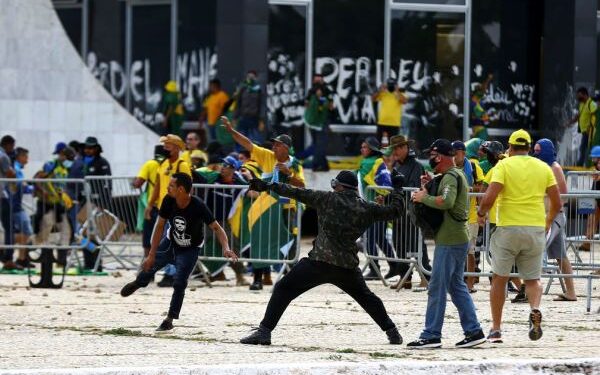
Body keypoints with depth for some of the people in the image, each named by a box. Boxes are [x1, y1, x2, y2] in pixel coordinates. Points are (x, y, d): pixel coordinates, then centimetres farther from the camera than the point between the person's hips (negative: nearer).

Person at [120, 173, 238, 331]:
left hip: (190, 249, -4)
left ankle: (169, 320, 2)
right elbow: (160, 227, -15)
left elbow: (216, 228, -30)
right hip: (171, 242, 4)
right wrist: (152, 254, -15)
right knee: (149, 265, 15)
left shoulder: (198, 206, -34)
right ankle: (138, 283, 52)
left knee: (179, 283, -14)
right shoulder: (168, 201, -24)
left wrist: (226, 248, -47)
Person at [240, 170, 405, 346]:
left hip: (319, 261, -4)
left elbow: (298, 193, 1)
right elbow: (394, 211, 17)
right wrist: (397, 189, 34)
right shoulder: (367, 208, 8)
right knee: (366, 297, 27)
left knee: (283, 290, 2)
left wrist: (269, 186, 7)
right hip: (348, 265, 4)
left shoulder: (328, 199, 1)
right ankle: (392, 332, 26)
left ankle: (264, 331, -10)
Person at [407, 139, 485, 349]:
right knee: (457, 286, 15)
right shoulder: (457, 175, 18)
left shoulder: (450, 177, -14)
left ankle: (431, 335, -5)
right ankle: (473, 331, 13)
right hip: (458, 238, 10)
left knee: (437, 288, -6)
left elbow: (446, 202, -30)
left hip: (449, 241, -10)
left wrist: (423, 197, -18)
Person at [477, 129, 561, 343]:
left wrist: (481, 213, 5)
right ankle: (535, 310, -18)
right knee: (532, 279, 13)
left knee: (500, 278, 10)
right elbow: (556, 203, 7)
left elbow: (489, 197, -15)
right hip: (536, 229, 2)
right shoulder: (543, 167, 8)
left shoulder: (504, 165, -3)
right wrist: (548, 221, 25)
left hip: (508, 228, -2)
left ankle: (496, 329, 10)